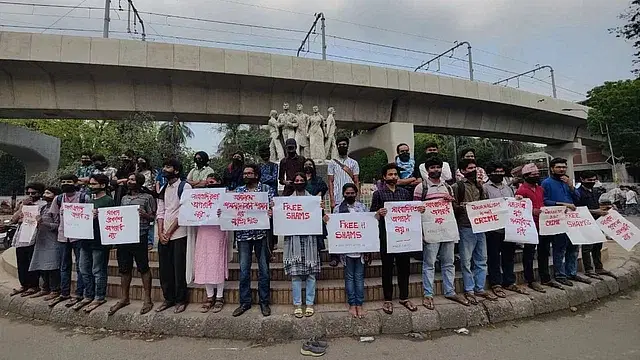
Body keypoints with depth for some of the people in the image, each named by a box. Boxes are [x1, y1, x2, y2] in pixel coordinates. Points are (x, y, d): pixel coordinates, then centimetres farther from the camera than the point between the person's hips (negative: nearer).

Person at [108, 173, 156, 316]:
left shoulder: (147, 198, 0)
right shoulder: (124, 198, 17)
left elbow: (153, 217, -2)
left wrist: (144, 214, -20)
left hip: (139, 237, -6)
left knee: (143, 268, 0)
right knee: (124, 268, 12)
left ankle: (147, 299, 9)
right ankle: (124, 298, 26)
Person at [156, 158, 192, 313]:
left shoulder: (185, 187, -6)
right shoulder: (163, 189, 15)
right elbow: (160, 212, 11)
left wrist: (169, 232, -11)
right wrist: (160, 232, -2)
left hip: (178, 234, -6)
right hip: (163, 235, 6)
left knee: (179, 269, 1)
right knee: (164, 269, 10)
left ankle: (181, 300, 14)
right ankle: (168, 299, 25)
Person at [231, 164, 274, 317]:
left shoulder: (266, 189, 2)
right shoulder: (238, 191, 12)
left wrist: (271, 212, -26)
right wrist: (222, 213, -9)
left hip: (261, 233, -2)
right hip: (243, 234, 3)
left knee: (264, 269, 5)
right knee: (244, 270, 8)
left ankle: (264, 302, 18)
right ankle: (245, 302, 21)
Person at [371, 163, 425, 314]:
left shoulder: (405, 192, 12)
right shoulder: (378, 194, 1)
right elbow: (372, 215, -2)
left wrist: (420, 210, -4)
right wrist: (379, 213, -23)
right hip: (386, 235, -3)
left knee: (404, 266, 11)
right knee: (387, 267, 7)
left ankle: (404, 297, 27)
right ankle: (388, 299, 20)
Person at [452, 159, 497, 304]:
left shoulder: (478, 185, 18)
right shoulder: (457, 186, -4)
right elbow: (453, 206, -9)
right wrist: (461, 207, -26)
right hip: (466, 227, -7)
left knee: (481, 260, 11)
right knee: (467, 260, 0)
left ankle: (480, 289, 23)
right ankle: (469, 290, 10)